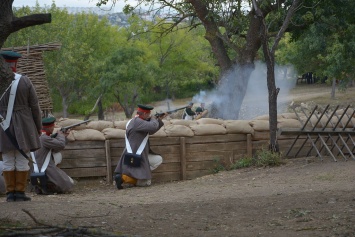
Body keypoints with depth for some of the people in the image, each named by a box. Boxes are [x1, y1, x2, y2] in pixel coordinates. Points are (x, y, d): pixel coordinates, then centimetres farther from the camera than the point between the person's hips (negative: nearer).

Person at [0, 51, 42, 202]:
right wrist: (38, 127, 8)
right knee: (22, 160, 3)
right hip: (24, 127, 0)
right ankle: (20, 192, 2)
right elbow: (35, 106, -1)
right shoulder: (25, 81, -4)